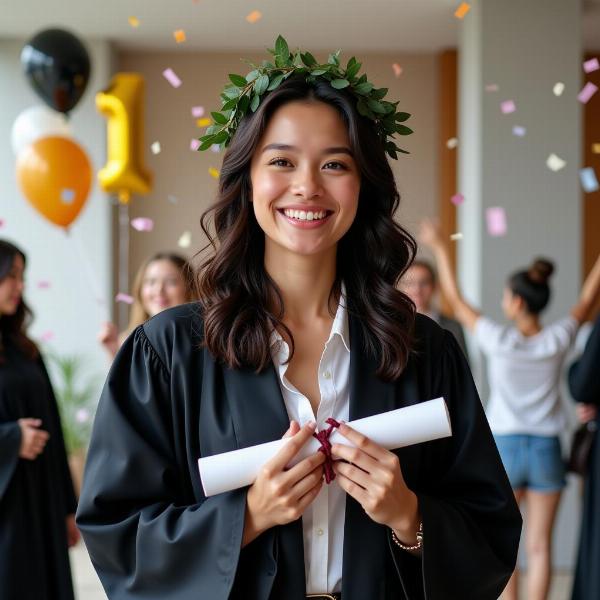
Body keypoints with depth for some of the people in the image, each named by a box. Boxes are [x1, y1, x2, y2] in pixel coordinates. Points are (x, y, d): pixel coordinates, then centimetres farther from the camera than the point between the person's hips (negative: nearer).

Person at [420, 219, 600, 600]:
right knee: (540, 546, 6)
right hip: (547, 450, 2)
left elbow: (457, 301, 1)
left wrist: (440, 248, 10)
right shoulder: (557, 341, -7)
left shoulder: (499, 341, -11)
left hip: (505, 447, -1)